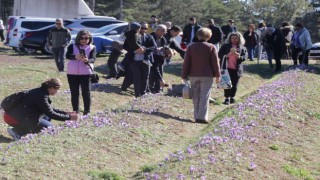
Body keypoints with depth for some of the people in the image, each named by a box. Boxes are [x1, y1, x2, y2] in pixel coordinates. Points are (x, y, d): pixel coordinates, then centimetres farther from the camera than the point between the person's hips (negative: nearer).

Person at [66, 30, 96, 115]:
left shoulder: (92, 48, 3)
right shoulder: (72, 46, 5)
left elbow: (93, 59, -12)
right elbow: (67, 55, -12)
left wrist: (87, 60, -36)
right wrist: (75, 57, -35)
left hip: (86, 73, -2)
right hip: (72, 73, 2)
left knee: (86, 93, 0)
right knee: (74, 93, 8)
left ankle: (87, 111, 9)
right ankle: (75, 111, 17)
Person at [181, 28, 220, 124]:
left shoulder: (191, 47, 2)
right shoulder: (211, 47, -5)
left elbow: (186, 63, 2)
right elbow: (215, 63, -5)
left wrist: (184, 76, 7)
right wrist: (217, 75, 3)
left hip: (193, 75, 3)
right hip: (207, 76, -3)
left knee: (196, 96, 11)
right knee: (204, 96, -1)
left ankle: (197, 116, 13)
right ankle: (202, 117, -6)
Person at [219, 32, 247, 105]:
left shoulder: (242, 48, 10)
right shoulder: (225, 46, 7)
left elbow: (244, 57, 1)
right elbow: (220, 55, 2)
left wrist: (239, 56, -20)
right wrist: (227, 55, -17)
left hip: (236, 69, 1)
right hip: (226, 68, -1)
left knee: (234, 84, 5)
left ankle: (232, 97, 21)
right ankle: (227, 98, 0)